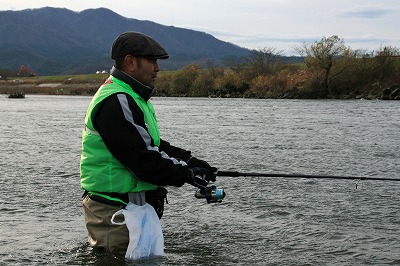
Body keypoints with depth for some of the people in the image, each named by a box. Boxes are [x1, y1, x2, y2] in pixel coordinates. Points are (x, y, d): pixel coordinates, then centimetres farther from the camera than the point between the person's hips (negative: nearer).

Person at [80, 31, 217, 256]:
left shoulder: (133, 98, 17)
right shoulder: (115, 102, -19)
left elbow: (152, 145, 18)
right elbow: (144, 161, -23)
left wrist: (190, 160, 5)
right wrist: (189, 173, -12)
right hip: (115, 211, -11)